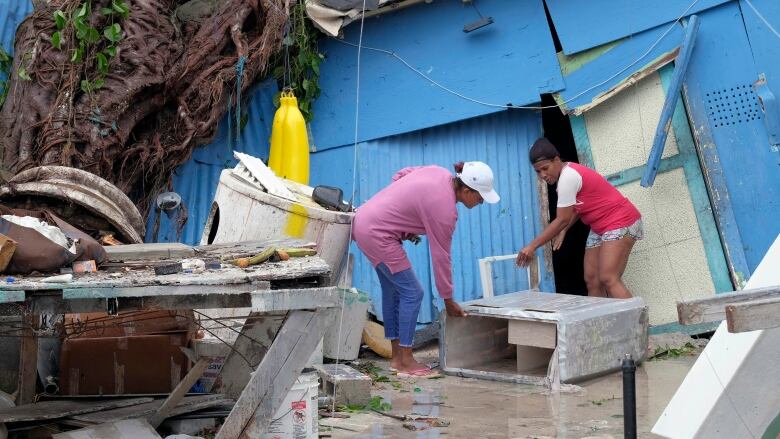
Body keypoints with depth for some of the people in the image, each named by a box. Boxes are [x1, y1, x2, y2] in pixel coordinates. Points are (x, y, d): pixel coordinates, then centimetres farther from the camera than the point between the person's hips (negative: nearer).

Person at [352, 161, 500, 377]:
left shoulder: (440, 173, 0)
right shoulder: (444, 208, -22)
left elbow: (400, 175, 12)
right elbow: (441, 255, -16)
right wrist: (448, 299, -5)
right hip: (377, 233, -10)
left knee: (393, 291, 14)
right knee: (412, 292, -6)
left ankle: (397, 357, 22)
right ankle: (406, 362, 0)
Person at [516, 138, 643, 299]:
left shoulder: (568, 177, -21)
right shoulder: (567, 174, 7)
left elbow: (562, 219, -21)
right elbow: (576, 209, 14)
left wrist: (532, 246, -18)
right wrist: (563, 231, -3)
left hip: (620, 222, -10)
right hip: (601, 228, 10)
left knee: (608, 279, -20)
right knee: (591, 280, 2)